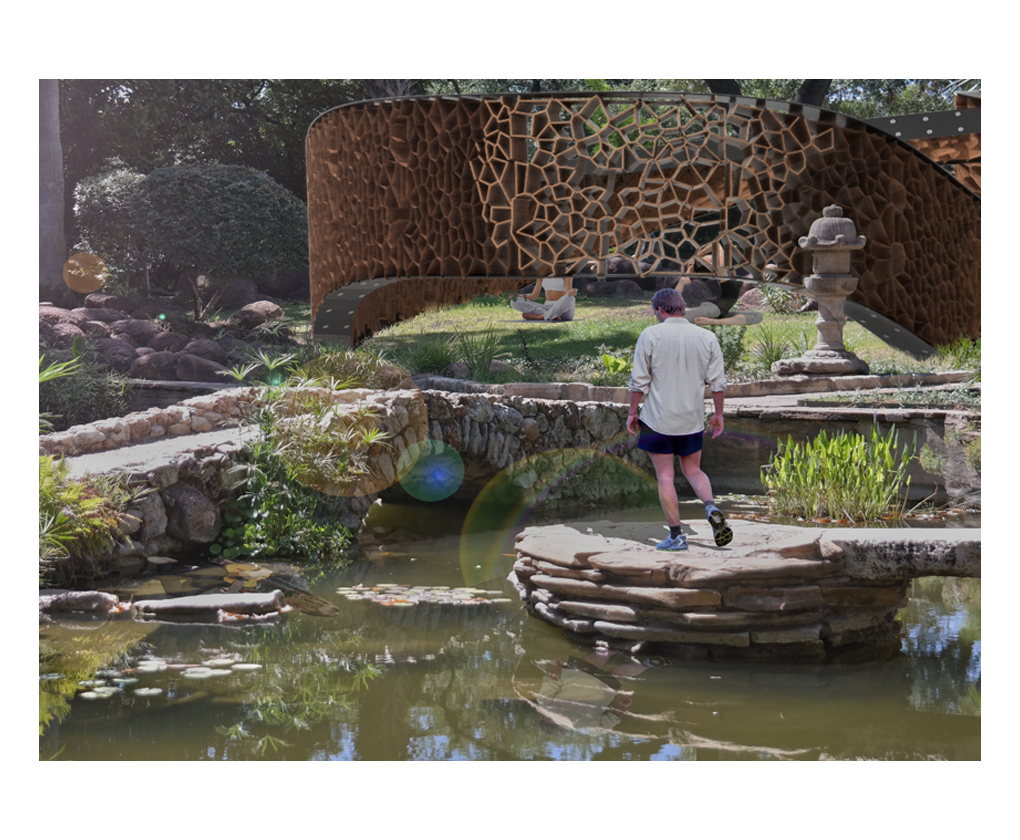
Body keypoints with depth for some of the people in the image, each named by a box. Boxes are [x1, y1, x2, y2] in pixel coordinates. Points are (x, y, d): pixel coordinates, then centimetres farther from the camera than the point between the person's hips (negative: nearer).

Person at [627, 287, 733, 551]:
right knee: (693, 470, 18)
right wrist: (718, 414, 13)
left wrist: (632, 412, 2)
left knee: (665, 476, 4)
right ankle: (711, 509, -8)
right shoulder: (707, 338, 1)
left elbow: (639, 381, -8)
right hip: (692, 420, 3)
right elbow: (717, 383, 2)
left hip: (658, 419, -3)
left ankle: (676, 536, 3)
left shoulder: (650, 335, -8)